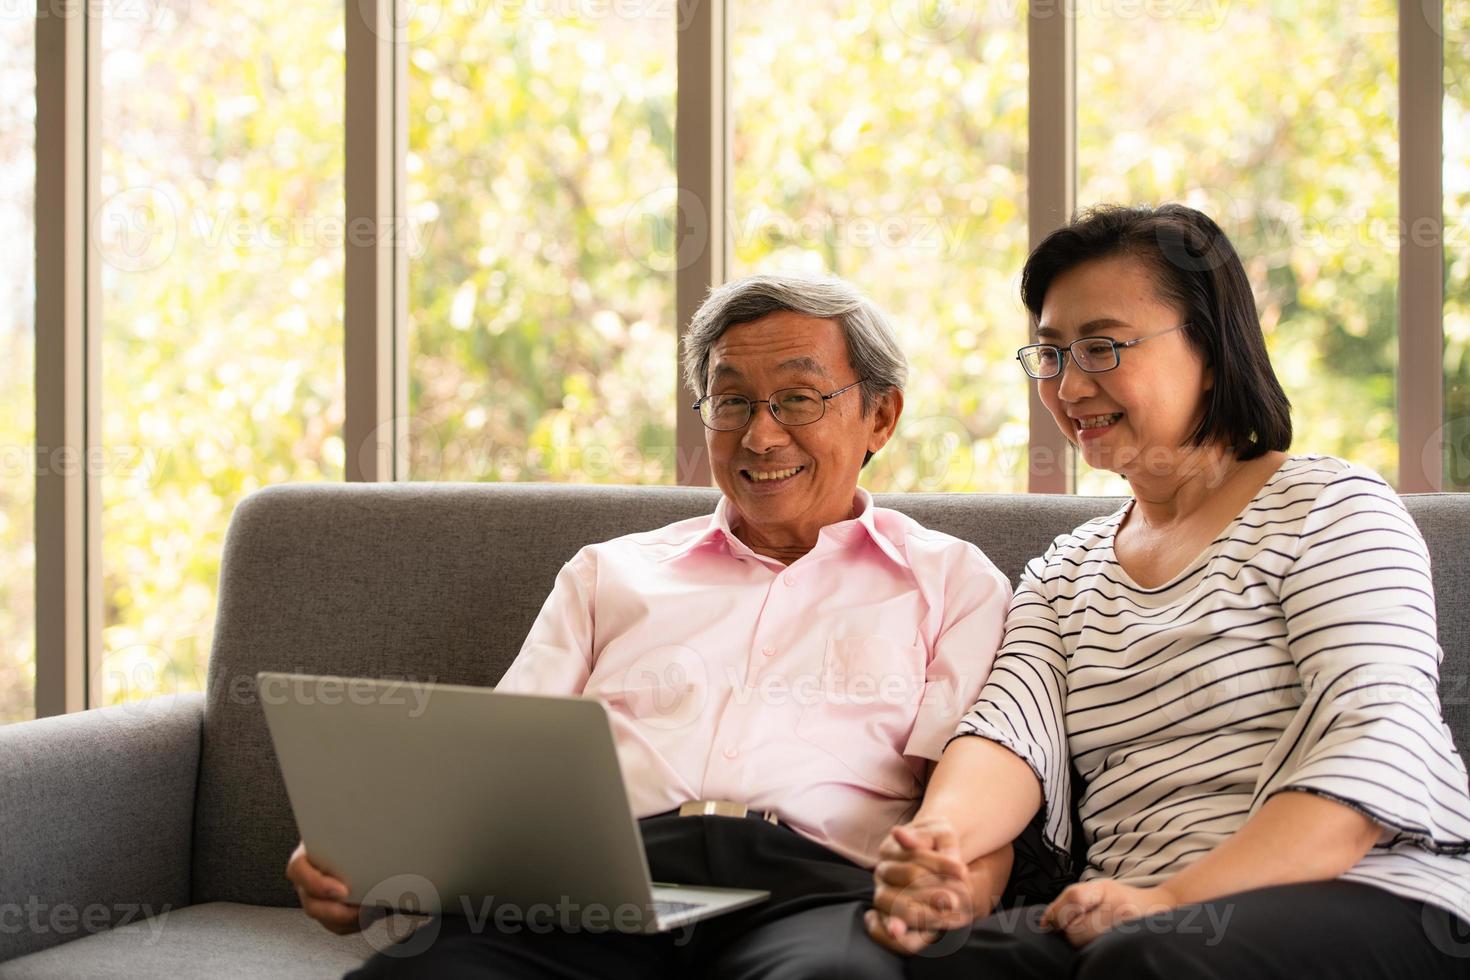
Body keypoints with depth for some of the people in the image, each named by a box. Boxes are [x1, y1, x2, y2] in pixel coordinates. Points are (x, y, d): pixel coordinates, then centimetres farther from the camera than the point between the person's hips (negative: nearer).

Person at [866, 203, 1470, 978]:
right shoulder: (1062, 576, 21)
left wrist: (1176, 899, -24)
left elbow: (1373, 761, -12)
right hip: (1133, 916, 4)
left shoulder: (1331, 510, 3)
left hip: (1374, 903, -4)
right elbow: (1012, 731, 1)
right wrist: (936, 836, -23)